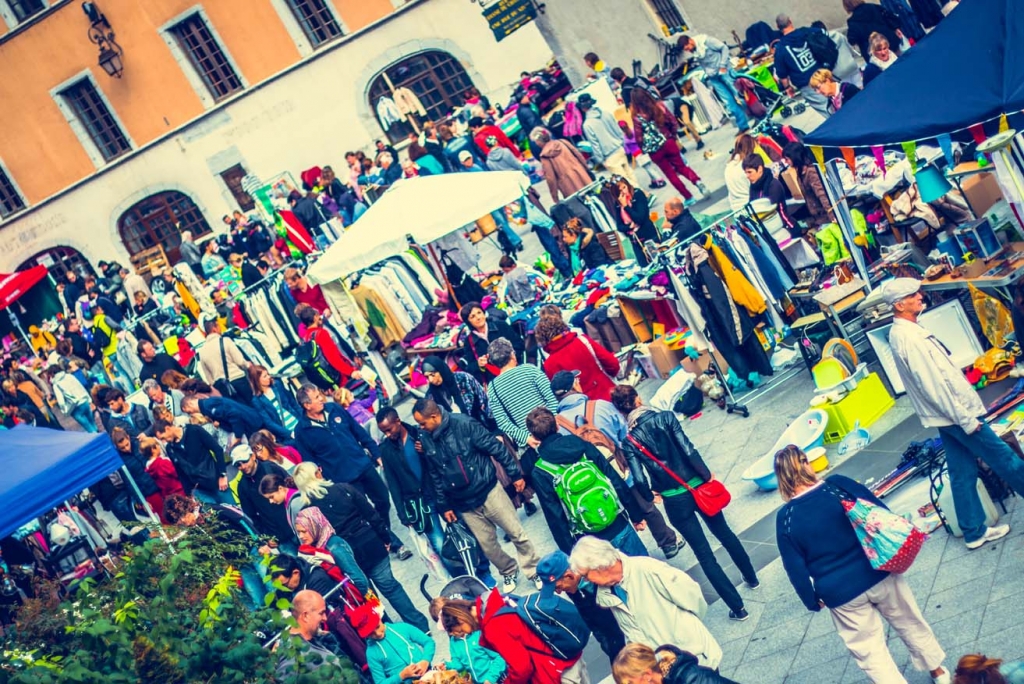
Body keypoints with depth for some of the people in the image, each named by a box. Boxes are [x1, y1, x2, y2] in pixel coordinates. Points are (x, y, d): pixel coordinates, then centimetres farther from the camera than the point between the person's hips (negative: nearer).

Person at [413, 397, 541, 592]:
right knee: (487, 545, 11)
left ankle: (534, 570, 24)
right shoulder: (424, 438, -4)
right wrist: (444, 506, 10)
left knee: (517, 533, 5)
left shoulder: (463, 424, -18)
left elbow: (495, 448, -12)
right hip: (464, 505, 4)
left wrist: (515, 474, -9)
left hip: (488, 491, -4)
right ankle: (509, 572, 35)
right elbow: (434, 475, 7)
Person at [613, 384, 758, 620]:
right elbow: (689, 451, -16)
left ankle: (737, 607, 14)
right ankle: (751, 578, 47)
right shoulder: (665, 417, -10)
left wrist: (651, 495, 7)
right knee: (724, 533, 27)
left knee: (704, 554, 9)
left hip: (675, 501, -1)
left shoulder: (629, 441, -10)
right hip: (698, 487, 1)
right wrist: (708, 476, -7)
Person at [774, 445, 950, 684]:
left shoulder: (785, 518, -13)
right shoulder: (838, 484, -14)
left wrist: (812, 600, 7)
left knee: (868, 648, 16)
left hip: (840, 593, -2)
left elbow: (796, 568, -7)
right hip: (879, 572, 2)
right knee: (909, 622, 26)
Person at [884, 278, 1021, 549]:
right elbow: (933, 384, -26)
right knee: (1004, 459, 5)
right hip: (956, 413, -9)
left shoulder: (901, 332, 7)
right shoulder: (909, 338, -25)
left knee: (962, 473, 14)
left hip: (947, 415, 9)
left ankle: (974, 532, 22)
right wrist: (966, 419, -21)